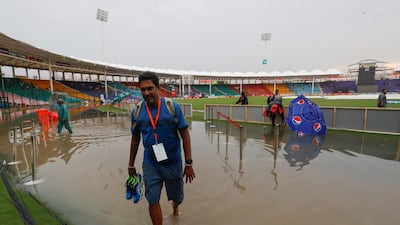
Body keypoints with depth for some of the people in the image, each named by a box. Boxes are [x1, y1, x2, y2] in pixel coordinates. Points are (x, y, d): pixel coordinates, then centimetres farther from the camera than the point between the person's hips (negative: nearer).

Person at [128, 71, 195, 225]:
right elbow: (135, 139, 8)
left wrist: (188, 163, -12)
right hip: (150, 164, 1)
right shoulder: (137, 112, -5)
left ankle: (175, 207, 56)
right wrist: (131, 165, 13)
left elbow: (185, 135, -10)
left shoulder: (173, 107, -13)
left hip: (173, 162, -1)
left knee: (177, 196, 19)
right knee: (153, 201, 5)